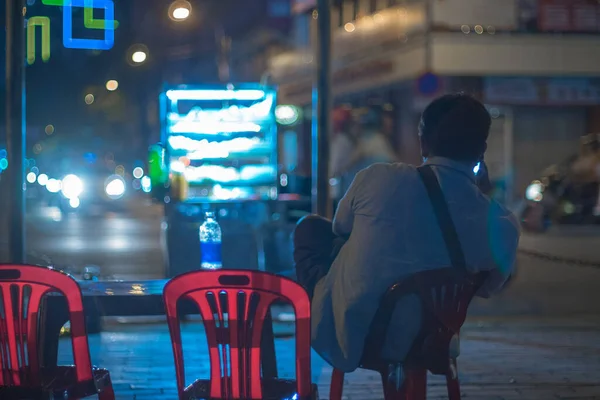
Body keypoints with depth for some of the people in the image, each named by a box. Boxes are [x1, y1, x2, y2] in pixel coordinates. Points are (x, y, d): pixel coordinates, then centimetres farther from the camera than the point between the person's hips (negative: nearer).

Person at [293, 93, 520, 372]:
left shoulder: (376, 178, -19)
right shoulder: (504, 225, -17)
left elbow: (340, 227, 4)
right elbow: (489, 287, 5)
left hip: (344, 336, -2)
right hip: (413, 347, 2)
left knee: (310, 227, 22)